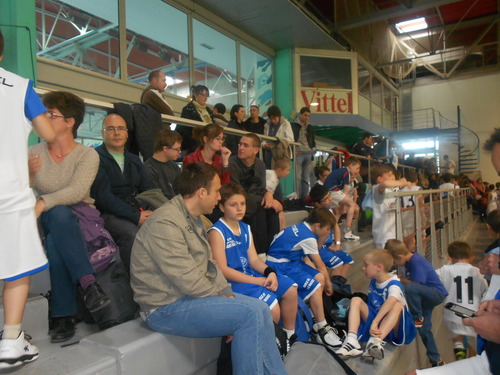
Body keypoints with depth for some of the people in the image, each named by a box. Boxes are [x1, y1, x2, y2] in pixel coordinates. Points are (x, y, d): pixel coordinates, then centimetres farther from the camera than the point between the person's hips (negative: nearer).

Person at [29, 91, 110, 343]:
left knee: (55, 243, -36)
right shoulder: (33, 153, 7)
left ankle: (62, 316, -28)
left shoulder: (87, 155, -4)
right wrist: (27, 175, -15)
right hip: (46, 220, 2)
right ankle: (87, 282, -39)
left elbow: (77, 191, -22)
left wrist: (43, 203, -35)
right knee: (59, 214, -35)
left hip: (79, 218, -2)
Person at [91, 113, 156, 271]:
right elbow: (103, 196, -11)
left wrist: (151, 210, -9)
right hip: (108, 215, -5)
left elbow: (148, 188, 13)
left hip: (137, 212, 6)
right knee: (131, 233, -35)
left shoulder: (134, 160, 22)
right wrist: (136, 216, -17)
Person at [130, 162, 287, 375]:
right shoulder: (165, 223, -22)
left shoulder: (193, 218, 9)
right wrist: (223, 297, -11)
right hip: (166, 308, -9)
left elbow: (209, 264, 11)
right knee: (250, 313, -19)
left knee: (260, 308, 2)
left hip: (192, 295, 9)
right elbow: (189, 281, -25)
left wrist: (227, 293, -1)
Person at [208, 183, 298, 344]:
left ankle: (290, 335, 23)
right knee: (273, 309, -22)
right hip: (233, 281, -8)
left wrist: (270, 272, -12)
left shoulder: (246, 228, 11)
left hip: (251, 274, 8)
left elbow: (254, 259, 10)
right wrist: (258, 281, -20)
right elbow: (223, 270, -18)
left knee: (291, 290, 3)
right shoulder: (217, 232, -13)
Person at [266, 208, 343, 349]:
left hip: (289, 261, 10)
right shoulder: (308, 237, -17)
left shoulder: (301, 227, 9)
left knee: (320, 278, 1)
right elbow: (320, 265, -4)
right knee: (315, 287, -18)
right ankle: (321, 328, -4)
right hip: (280, 266, -10)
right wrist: (328, 283, 9)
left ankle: (317, 317, 10)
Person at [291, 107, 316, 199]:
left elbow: (313, 140, 27)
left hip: (308, 154, 5)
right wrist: (292, 150, -8)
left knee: (306, 178, 5)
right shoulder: (293, 125, 2)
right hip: (298, 154, -5)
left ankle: (304, 198, 10)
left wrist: (313, 148, 11)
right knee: (298, 177, -8)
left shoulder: (310, 127, 19)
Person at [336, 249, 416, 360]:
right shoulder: (373, 281, 6)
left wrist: (375, 322, -45)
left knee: (397, 305, -32)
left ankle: (376, 341, -50)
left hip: (393, 326, -6)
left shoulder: (394, 284, -17)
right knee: (356, 300, -10)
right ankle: (352, 340, -31)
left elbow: (391, 301, -37)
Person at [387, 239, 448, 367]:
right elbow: (410, 280, 11)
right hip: (426, 296, 10)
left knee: (411, 288, -38)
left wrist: (399, 280, -15)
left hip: (437, 294, -10)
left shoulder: (416, 262, -26)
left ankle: (418, 318, -17)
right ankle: (436, 361, 26)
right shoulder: (411, 259, 3)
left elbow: (415, 284, -27)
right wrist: (401, 280, -1)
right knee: (424, 329, 11)